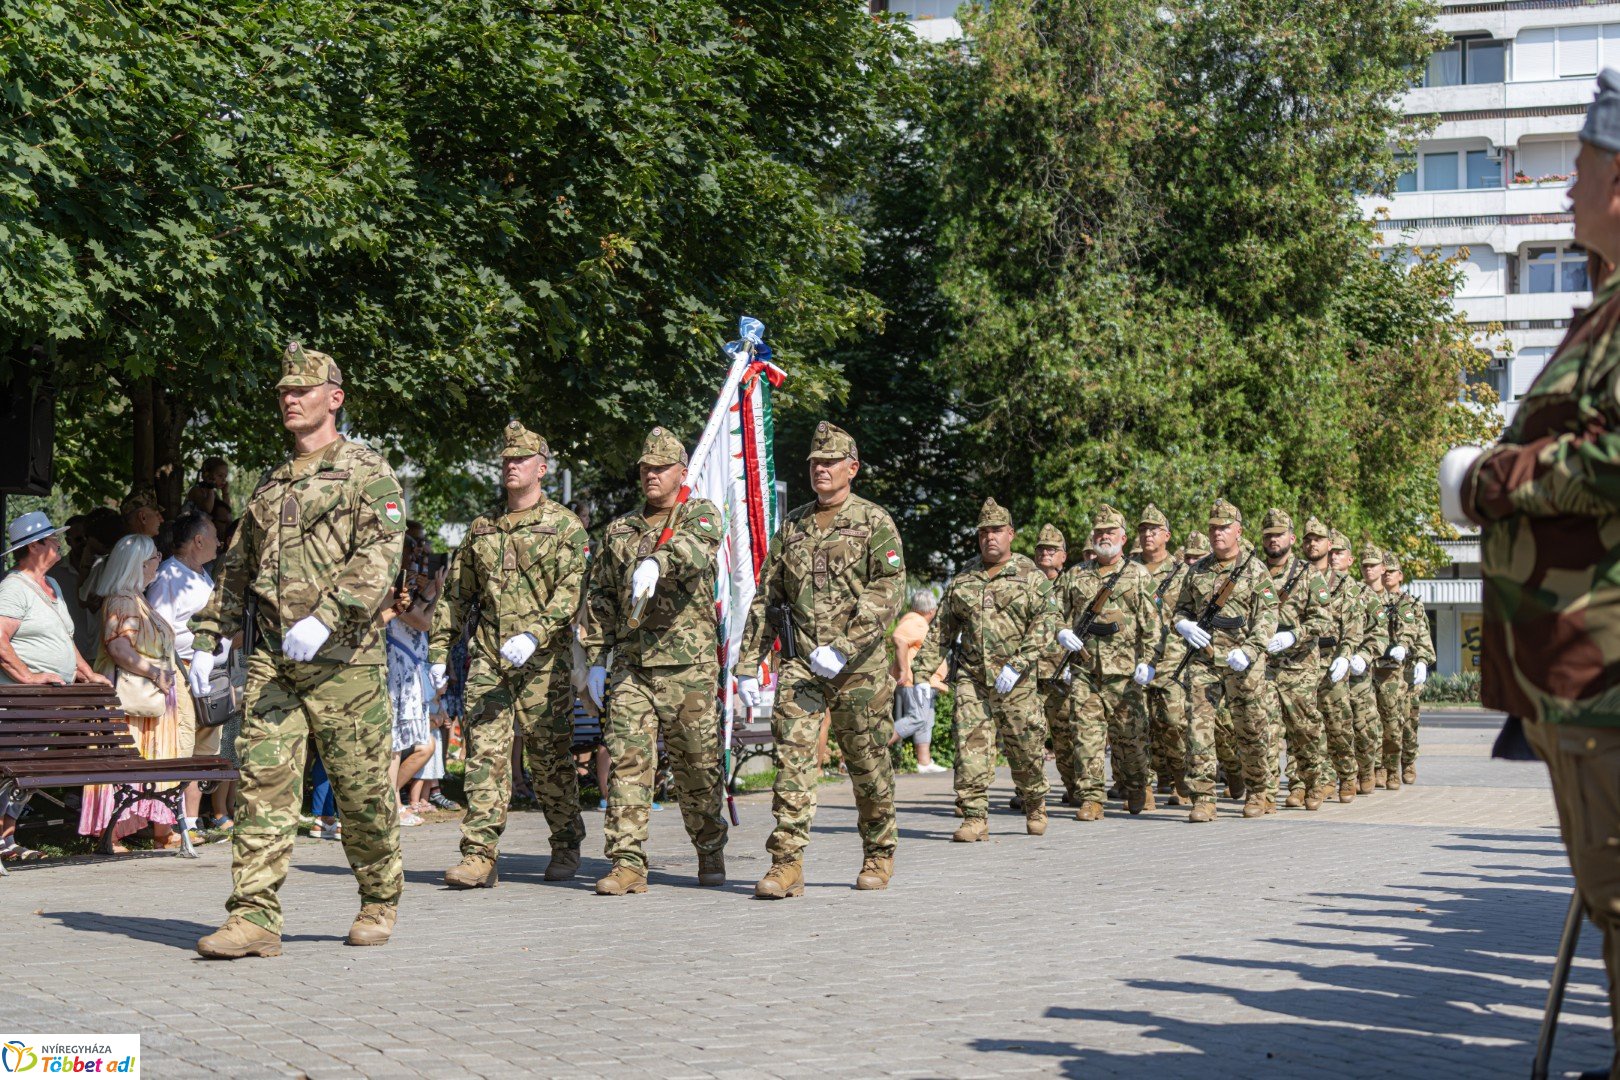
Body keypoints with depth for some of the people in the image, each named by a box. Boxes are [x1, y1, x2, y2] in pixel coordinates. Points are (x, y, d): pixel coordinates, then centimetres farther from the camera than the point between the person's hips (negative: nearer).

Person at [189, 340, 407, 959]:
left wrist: (325, 616, -25)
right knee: (261, 782, -5)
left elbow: (379, 557, -14)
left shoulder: (366, 472, 0)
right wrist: (208, 639, 16)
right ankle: (254, 917, -7)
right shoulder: (270, 484, 20)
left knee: (363, 791, 3)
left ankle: (379, 905, 22)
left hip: (343, 661, -5)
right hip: (271, 660, 5)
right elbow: (236, 568, 26)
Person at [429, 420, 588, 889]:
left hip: (543, 660, -4)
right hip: (488, 657, 4)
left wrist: (533, 635, -25)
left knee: (550, 756, 3)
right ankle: (479, 856, -10)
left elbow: (571, 591, -11)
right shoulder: (482, 527, 16)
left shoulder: (564, 525, 1)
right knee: (484, 751, -6)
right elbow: (456, 593, 20)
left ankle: (566, 848, 20)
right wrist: (439, 652, 14)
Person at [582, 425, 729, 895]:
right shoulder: (619, 530, 17)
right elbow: (602, 598, 19)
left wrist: (656, 561, -42)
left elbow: (694, 548, -21)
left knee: (697, 765, 6)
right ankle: (627, 863, -7)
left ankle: (710, 849, 25)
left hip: (689, 666, -3)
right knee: (626, 760, -7)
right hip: (630, 666, 3)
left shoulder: (702, 515, 4)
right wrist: (595, 659, 12)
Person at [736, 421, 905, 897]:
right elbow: (766, 598, 16)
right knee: (792, 754, -10)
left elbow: (888, 592, -11)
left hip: (858, 665, -3)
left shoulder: (875, 522, 0)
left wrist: (843, 649, -21)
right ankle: (787, 862, -12)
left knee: (868, 763, 6)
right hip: (800, 662, 3)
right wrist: (747, 664, 10)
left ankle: (879, 856, 23)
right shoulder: (791, 527, 14)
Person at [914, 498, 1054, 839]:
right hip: (971, 678, 2)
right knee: (970, 747, -9)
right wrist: (922, 674, 7)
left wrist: (1017, 665, -17)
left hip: (1015, 682, -2)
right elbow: (940, 631, 15)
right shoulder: (962, 580, 13)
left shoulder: (1031, 577, 2)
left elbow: (1045, 623, -7)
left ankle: (1035, 806, 30)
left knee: (1026, 749, 5)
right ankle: (974, 819, -7)